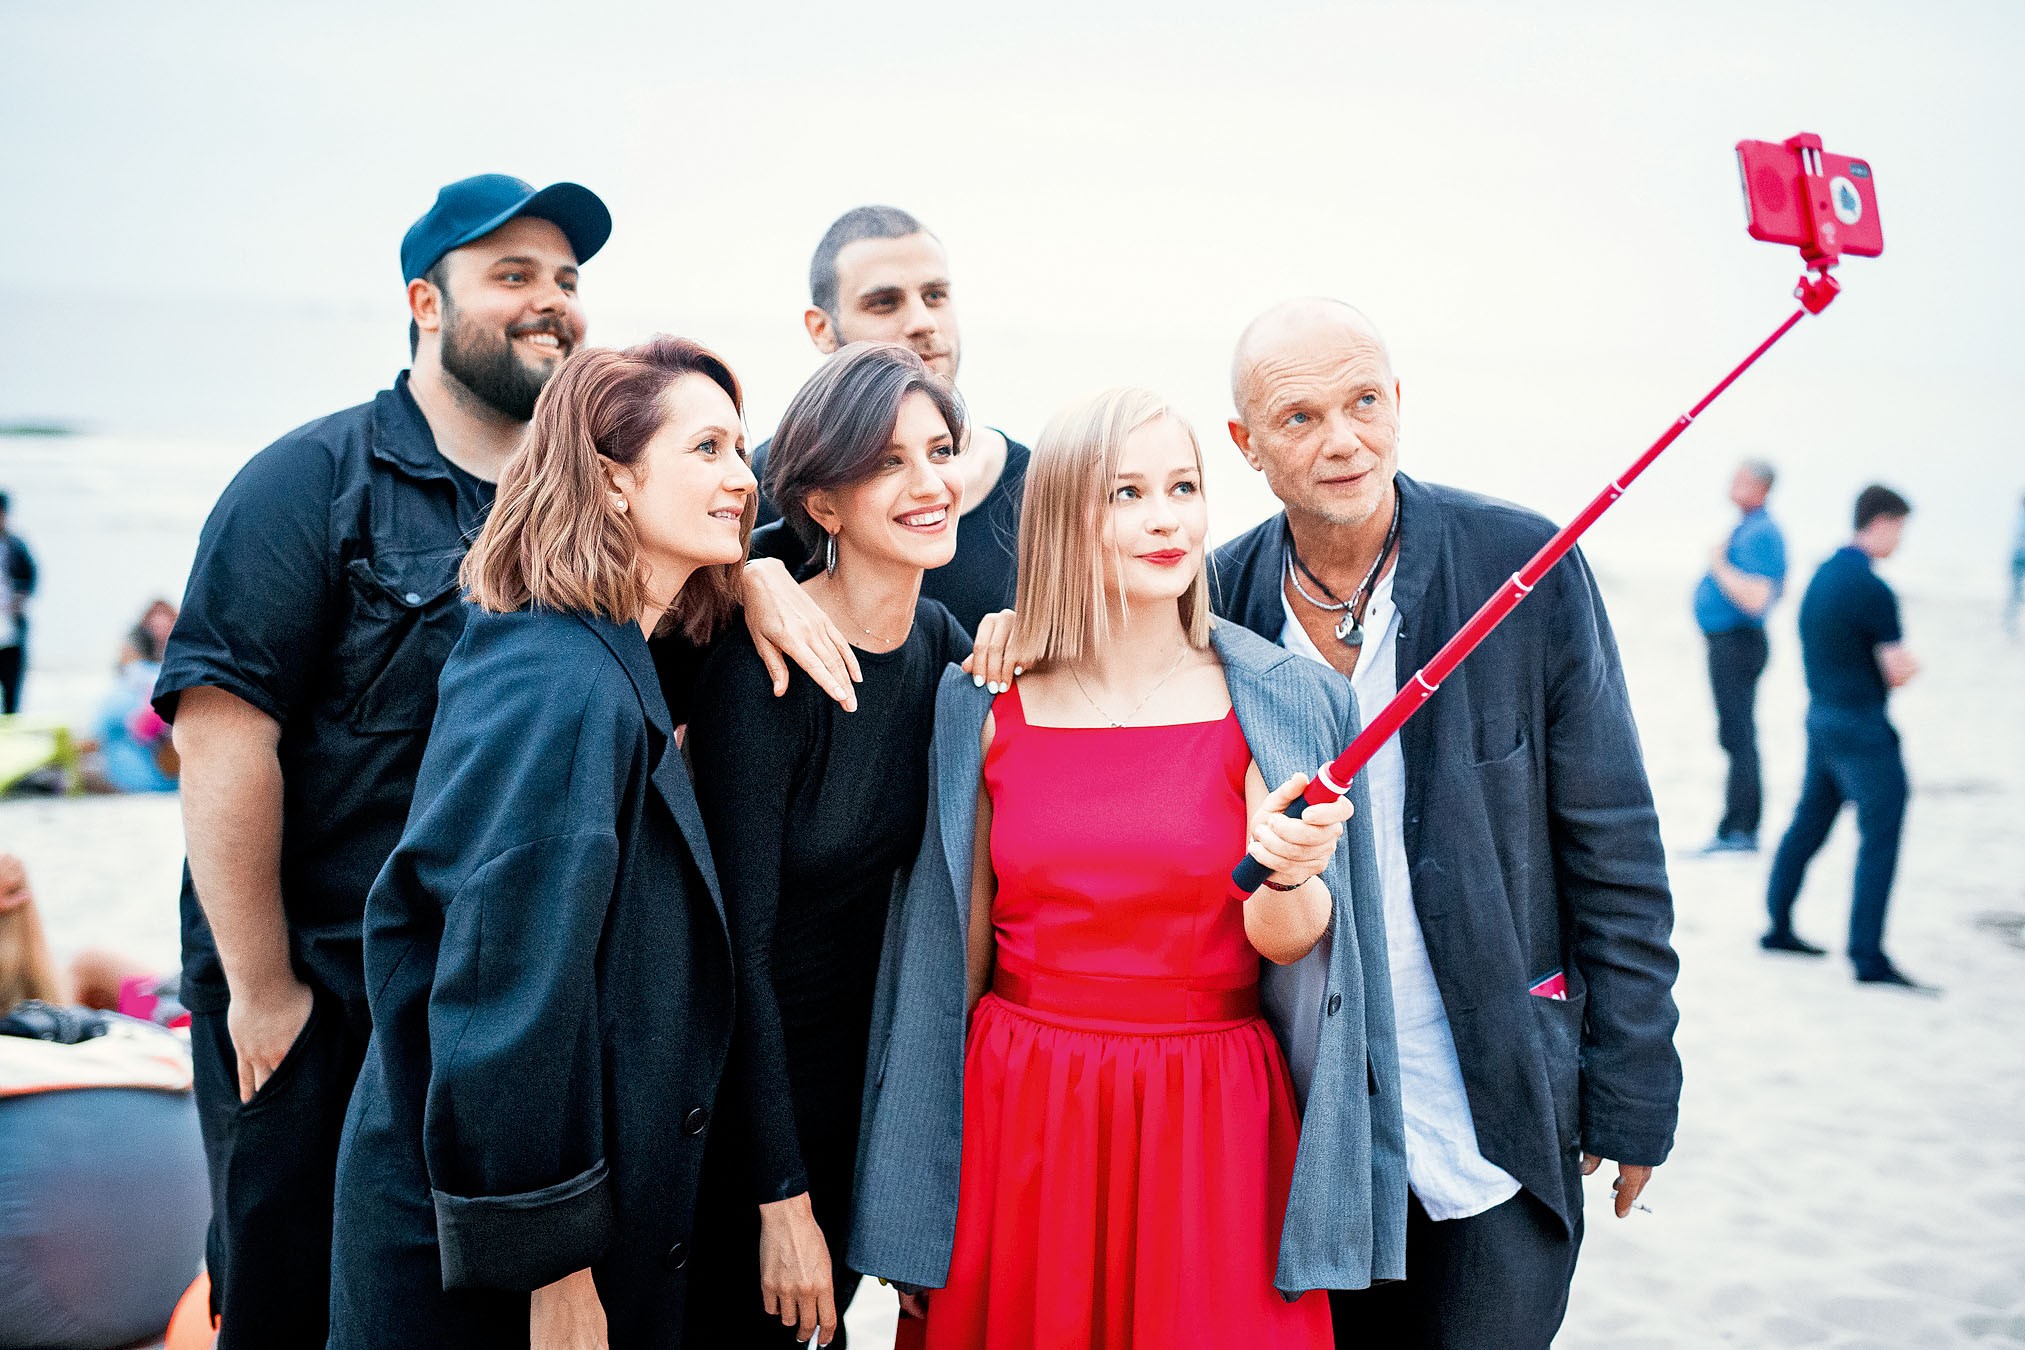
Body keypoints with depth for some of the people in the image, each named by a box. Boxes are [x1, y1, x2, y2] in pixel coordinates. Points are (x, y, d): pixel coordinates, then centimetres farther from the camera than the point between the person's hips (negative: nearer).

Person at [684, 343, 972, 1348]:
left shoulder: (942, 641, -2)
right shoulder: (765, 666, -23)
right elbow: (739, 943, -21)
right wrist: (783, 1196, -19)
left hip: (862, 1072, 6)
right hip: (746, 1070, -6)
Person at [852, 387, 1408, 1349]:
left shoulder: (1280, 704, -3)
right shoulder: (983, 704, 0)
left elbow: (1285, 943, -5)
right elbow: (961, 947, 6)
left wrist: (1288, 875, -28)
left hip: (1211, 1126, -1)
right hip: (1022, 1117, 1)